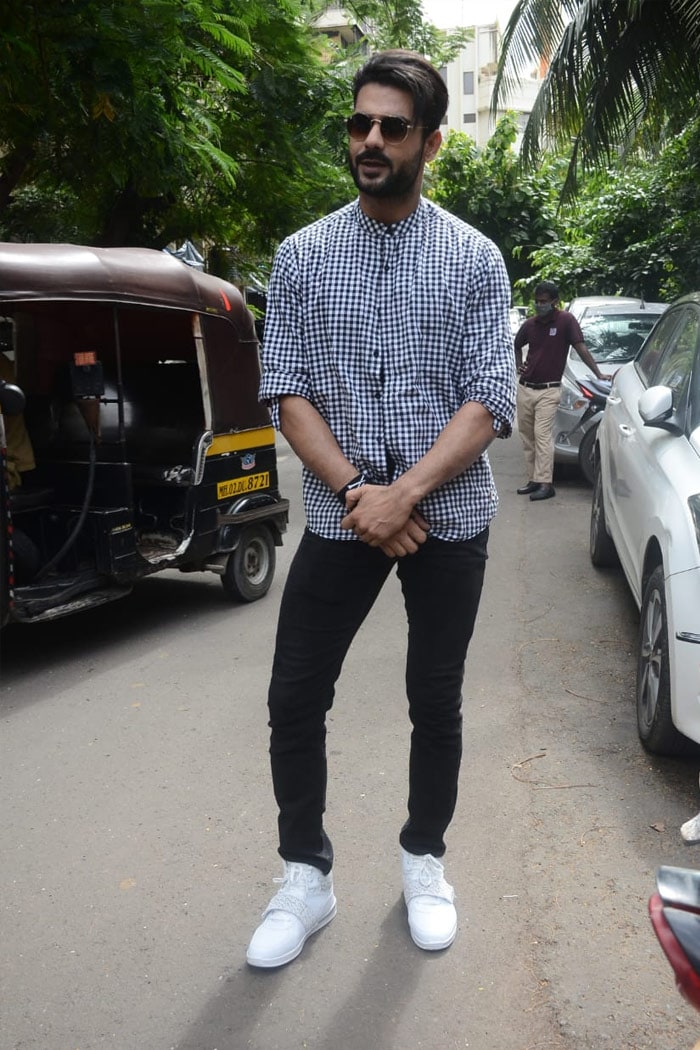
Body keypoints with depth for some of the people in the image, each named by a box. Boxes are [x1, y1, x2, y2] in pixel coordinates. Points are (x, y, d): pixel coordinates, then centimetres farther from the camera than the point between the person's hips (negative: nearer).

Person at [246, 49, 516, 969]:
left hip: (449, 519, -1)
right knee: (295, 700, 1)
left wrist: (403, 495, -18)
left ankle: (424, 860, 31)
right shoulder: (303, 255, 4)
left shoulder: (475, 258, 0)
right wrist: (356, 492, -15)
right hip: (340, 516, 1)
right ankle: (306, 877, 20)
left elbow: (489, 401, -6)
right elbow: (286, 392, -1)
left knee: (436, 702, 9)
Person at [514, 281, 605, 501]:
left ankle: (545, 483, -14)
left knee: (542, 435, -13)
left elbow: (581, 347, -10)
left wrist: (598, 374, -16)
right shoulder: (530, 324, 7)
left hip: (548, 390, -6)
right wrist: (518, 365, 8)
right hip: (525, 388, 6)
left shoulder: (566, 320, -7)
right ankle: (533, 479, 17)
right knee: (527, 436, 9)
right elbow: (516, 346, 25)